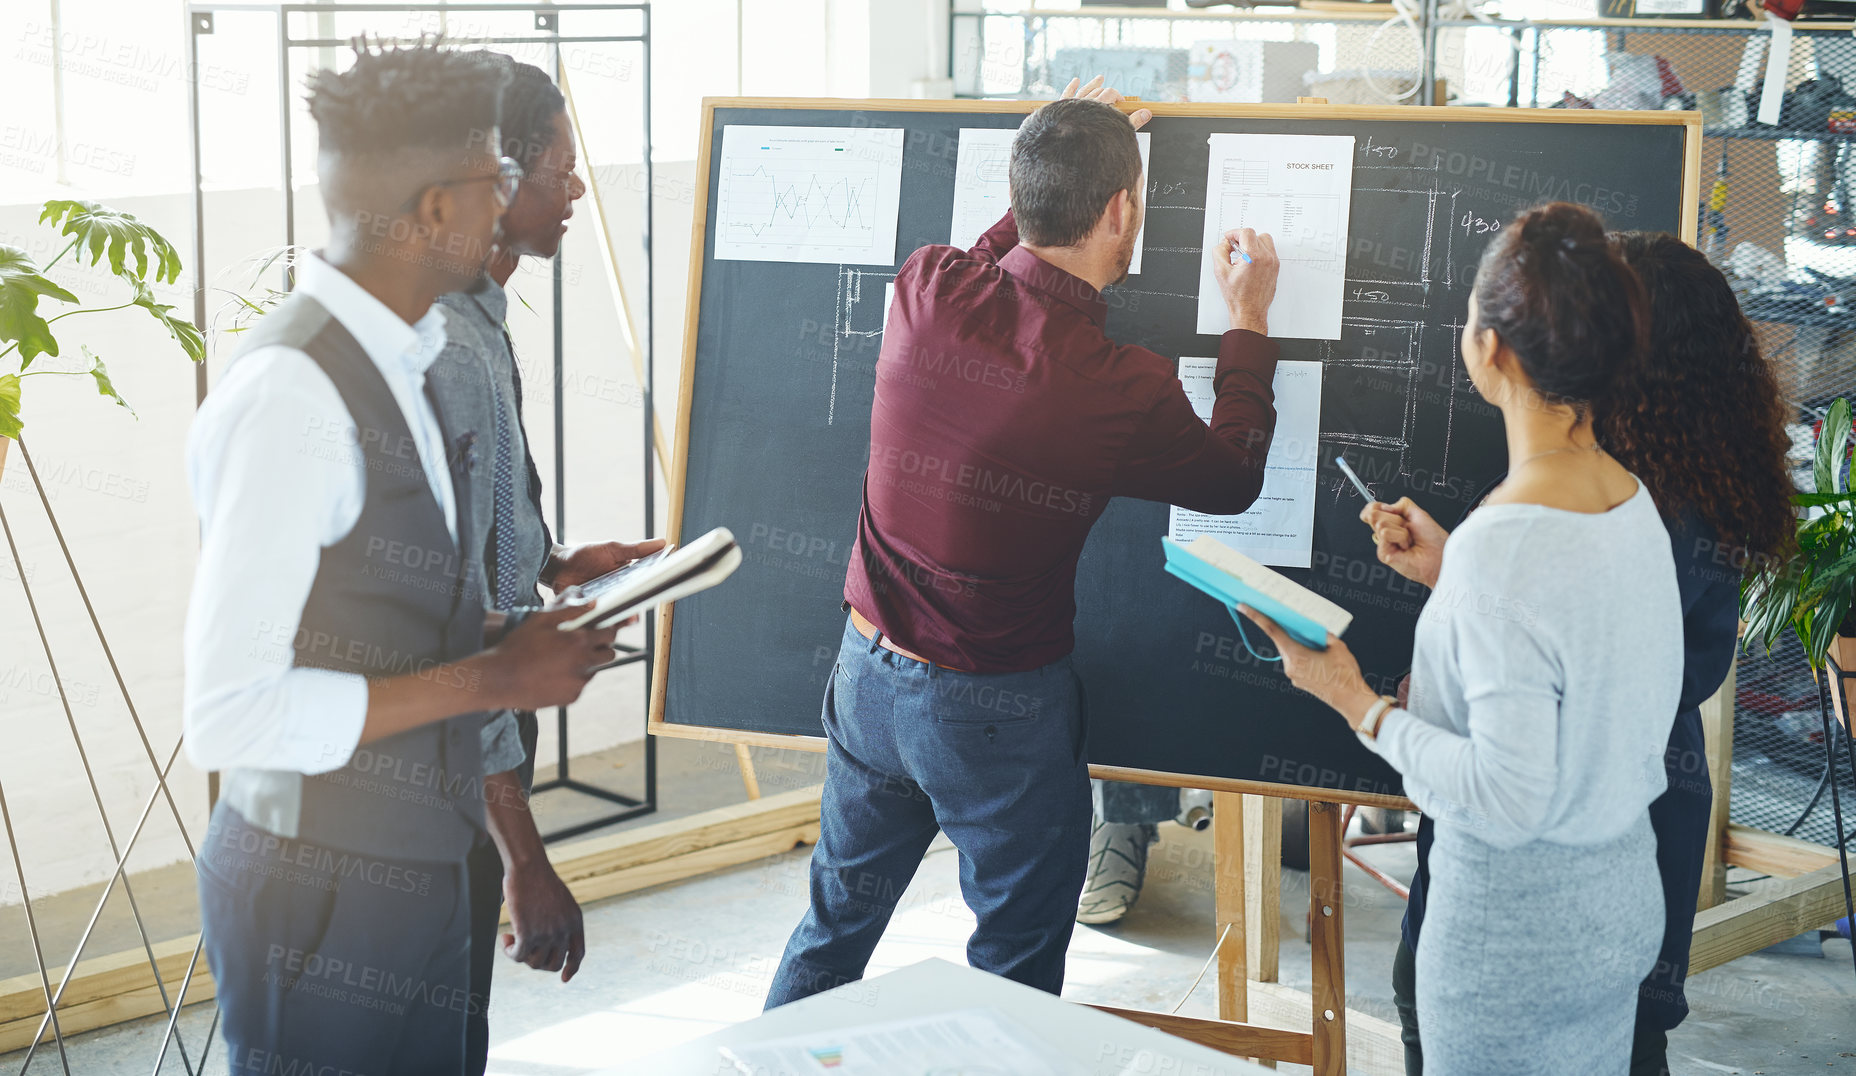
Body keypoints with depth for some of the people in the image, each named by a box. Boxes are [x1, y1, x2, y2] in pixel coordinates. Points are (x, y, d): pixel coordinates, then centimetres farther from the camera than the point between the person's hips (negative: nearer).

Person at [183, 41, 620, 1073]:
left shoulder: (393, 365, 6)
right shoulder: (292, 390, -21)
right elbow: (232, 715, -25)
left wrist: (527, 615, 6)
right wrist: (492, 679, -19)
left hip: (415, 869, 9)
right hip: (322, 904, -8)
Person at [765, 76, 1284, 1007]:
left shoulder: (925, 292, -11)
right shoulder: (1124, 389, -21)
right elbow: (1233, 479, 0)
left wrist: (1052, 174, 21)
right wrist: (1248, 323, 10)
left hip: (868, 676, 5)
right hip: (1000, 711, -5)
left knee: (836, 918, 23)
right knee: (1016, 973, 13)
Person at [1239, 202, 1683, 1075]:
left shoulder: (1505, 547, -29)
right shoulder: (1635, 504, -3)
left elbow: (1508, 798, -27)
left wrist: (1359, 705, -18)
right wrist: (1449, 571, 12)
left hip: (1515, 930, -8)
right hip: (1624, 900, 8)